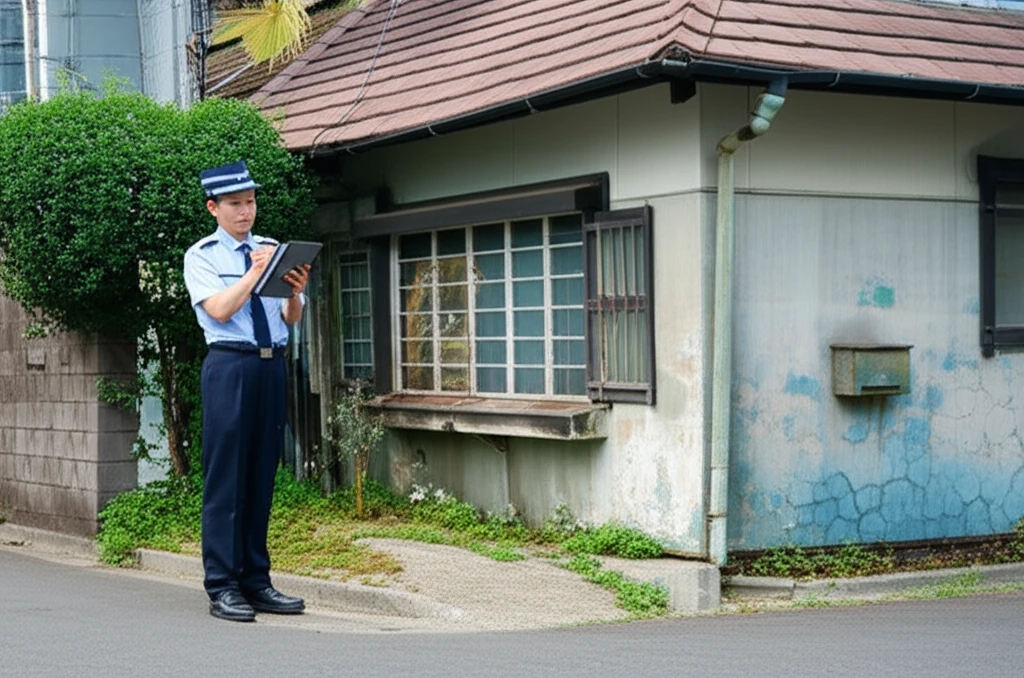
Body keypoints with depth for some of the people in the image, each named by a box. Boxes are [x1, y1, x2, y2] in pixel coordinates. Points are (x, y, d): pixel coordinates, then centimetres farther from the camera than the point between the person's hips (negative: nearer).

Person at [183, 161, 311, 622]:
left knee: (263, 477, 9)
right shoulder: (202, 256, 1)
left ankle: (256, 581, 16)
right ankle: (222, 587, 1)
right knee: (226, 479, -3)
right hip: (230, 365, -5)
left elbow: (292, 318, 9)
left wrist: (295, 291, -10)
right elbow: (219, 309, -13)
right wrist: (255, 272, -13)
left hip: (272, 365, 5)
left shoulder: (273, 250, 13)